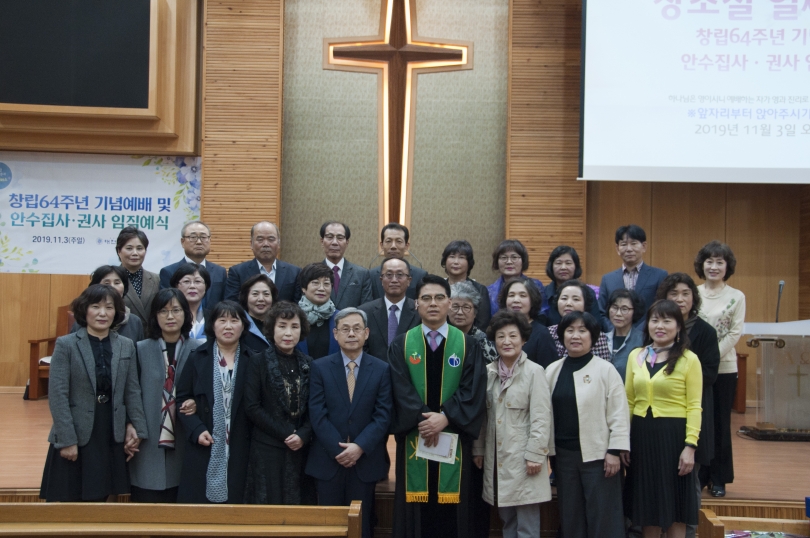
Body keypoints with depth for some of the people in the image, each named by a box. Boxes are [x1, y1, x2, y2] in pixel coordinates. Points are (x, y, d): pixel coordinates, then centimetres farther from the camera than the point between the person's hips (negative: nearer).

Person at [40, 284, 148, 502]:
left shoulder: (127, 346, 6)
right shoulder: (65, 345, -6)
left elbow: (132, 392, 9)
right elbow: (57, 396, -10)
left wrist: (137, 428, 2)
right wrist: (67, 439, -14)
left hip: (112, 438, 3)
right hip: (75, 437, -3)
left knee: (99, 499, 10)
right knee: (67, 501, 2)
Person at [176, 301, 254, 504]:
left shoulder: (252, 361, 5)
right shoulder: (198, 358, 5)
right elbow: (182, 398, 5)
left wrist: (253, 436, -5)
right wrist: (196, 429, -9)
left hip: (239, 451, 0)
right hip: (203, 449, 0)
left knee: (235, 502, 1)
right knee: (197, 501, 1)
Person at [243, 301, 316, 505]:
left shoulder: (308, 364, 8)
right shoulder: (259, 362, -2)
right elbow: (252, 407, -7)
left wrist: (303, 435, -10)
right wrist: (285, 434, -11)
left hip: (300, 449, 3)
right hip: (267, 450, -3)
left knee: (300, 504, 4)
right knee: (269, 504, -2)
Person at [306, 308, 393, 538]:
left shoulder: (382, 370, 3)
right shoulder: (320, 367, 2)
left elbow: (383, 415, -3)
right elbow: (317, 414, -5)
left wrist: (360, 447, -15)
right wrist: (338, 449, -13)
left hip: (366, 460, 0)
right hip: (328, 460, 0)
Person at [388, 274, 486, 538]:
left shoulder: (467, 345, 4)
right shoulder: (401, 345, 5)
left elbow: (473, 390, -5)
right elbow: (401, 389, -5)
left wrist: (445, 417, -18)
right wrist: (422, 419, -19)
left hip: (453, 437, 0)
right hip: (414, 437, 0)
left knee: (451, 510, 4)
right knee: (416, 509, 3)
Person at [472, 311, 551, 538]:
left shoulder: (534, 371, -7)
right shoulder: (489, 372, 8)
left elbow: (541, 418, -11)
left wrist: (535, 454, -14)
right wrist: (478, 449, 11)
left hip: (523, 459, -5)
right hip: (496, 458, 5)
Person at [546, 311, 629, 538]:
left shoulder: (605, 370, -5)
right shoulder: (552, 371, 8)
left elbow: (618, 414, -7)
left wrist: (614, 451, -12)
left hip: (598, 455, -4)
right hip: (564, 455, 4)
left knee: (603, 517, 0)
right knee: (570, 515, 11)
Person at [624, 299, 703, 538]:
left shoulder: (689, 360, -6)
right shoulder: (635, 356, 8)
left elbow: (694, 407, -8)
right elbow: (628, 401, 10)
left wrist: (690, 446, -14)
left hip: (673, 435, -4)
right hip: (642, 434, 4)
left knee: (673, 502, 5)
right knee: (646, 502, 12)